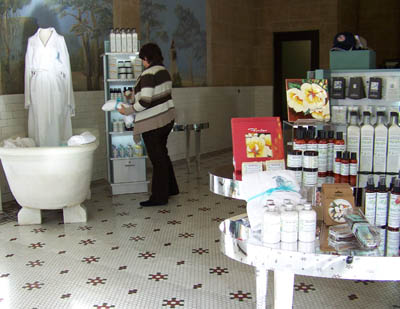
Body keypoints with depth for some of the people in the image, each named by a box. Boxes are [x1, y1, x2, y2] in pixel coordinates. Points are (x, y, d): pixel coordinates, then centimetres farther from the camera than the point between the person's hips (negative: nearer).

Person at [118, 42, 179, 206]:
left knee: (157, 158, -1)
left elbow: (145, 102, -23)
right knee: (162, 153, 21)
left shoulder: (148, 74, -19)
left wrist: (127, 111, -10)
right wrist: (134, 96, 21)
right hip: (167, 118, 9)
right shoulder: (164, 71, 9)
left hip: (152, 122, -9)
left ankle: (159, 197, 8)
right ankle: (171, 188, 32)